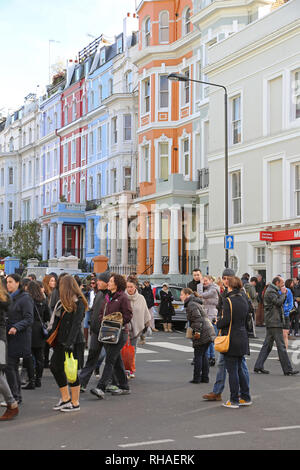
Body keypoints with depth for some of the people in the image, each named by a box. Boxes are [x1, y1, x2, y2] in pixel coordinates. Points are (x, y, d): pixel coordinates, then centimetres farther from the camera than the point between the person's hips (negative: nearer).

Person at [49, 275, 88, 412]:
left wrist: (70, 342, -24)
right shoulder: (66, 302, 14)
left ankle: (75, 403, 10)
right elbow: (58, 322, 15)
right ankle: (65, 398, 21)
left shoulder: (78, 303, -12)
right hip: (62, 341, 9)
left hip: (74, 342, -9)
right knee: (55, 367, 8)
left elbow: (76, 325, -19)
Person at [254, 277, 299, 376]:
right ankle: (287, 369, -4)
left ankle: (258, 366, 11)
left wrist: (284, 294, 8)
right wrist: (283, 293, -8)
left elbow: (280, 303, 22)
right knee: (281, 346, -7)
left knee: (267, 345, 10)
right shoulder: (270, 291, -12)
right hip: (274, 323, -11)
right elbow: (278, 302, -22)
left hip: (271, 322, 11)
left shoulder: (274, 291, 20)